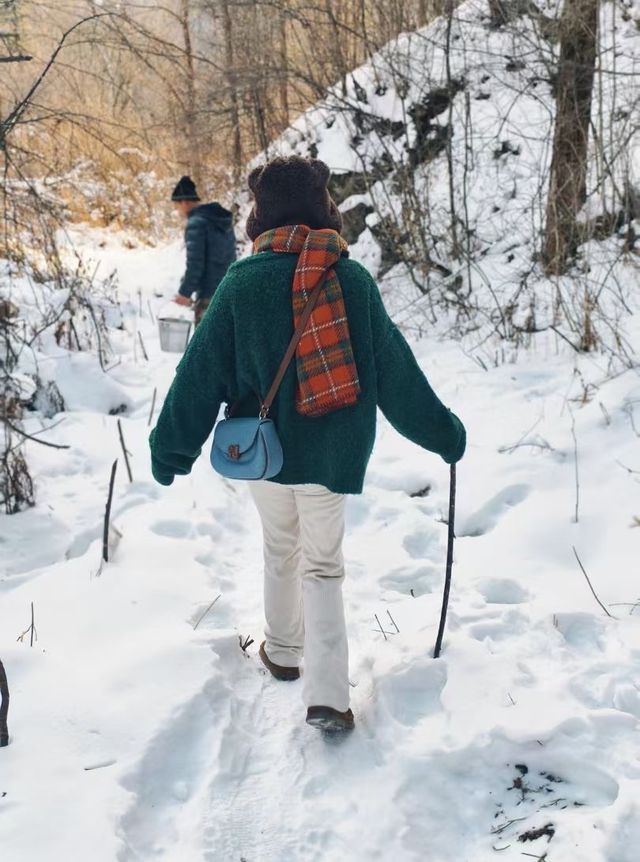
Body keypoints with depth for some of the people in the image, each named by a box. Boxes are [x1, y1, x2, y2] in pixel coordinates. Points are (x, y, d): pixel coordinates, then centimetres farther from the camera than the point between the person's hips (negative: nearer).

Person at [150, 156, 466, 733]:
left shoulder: (242, 281, -9)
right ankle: (327, 695, 0)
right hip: (333, 452, 0)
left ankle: (283, 650, 40)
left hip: (264, 445, 1)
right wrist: (442, 432, 7)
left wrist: (171, 447, 2)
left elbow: (203, 372, -7)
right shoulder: (353, 280, -7)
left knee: (280, 549, 23)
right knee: (323, 564, 10)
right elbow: (395, 370, -4)